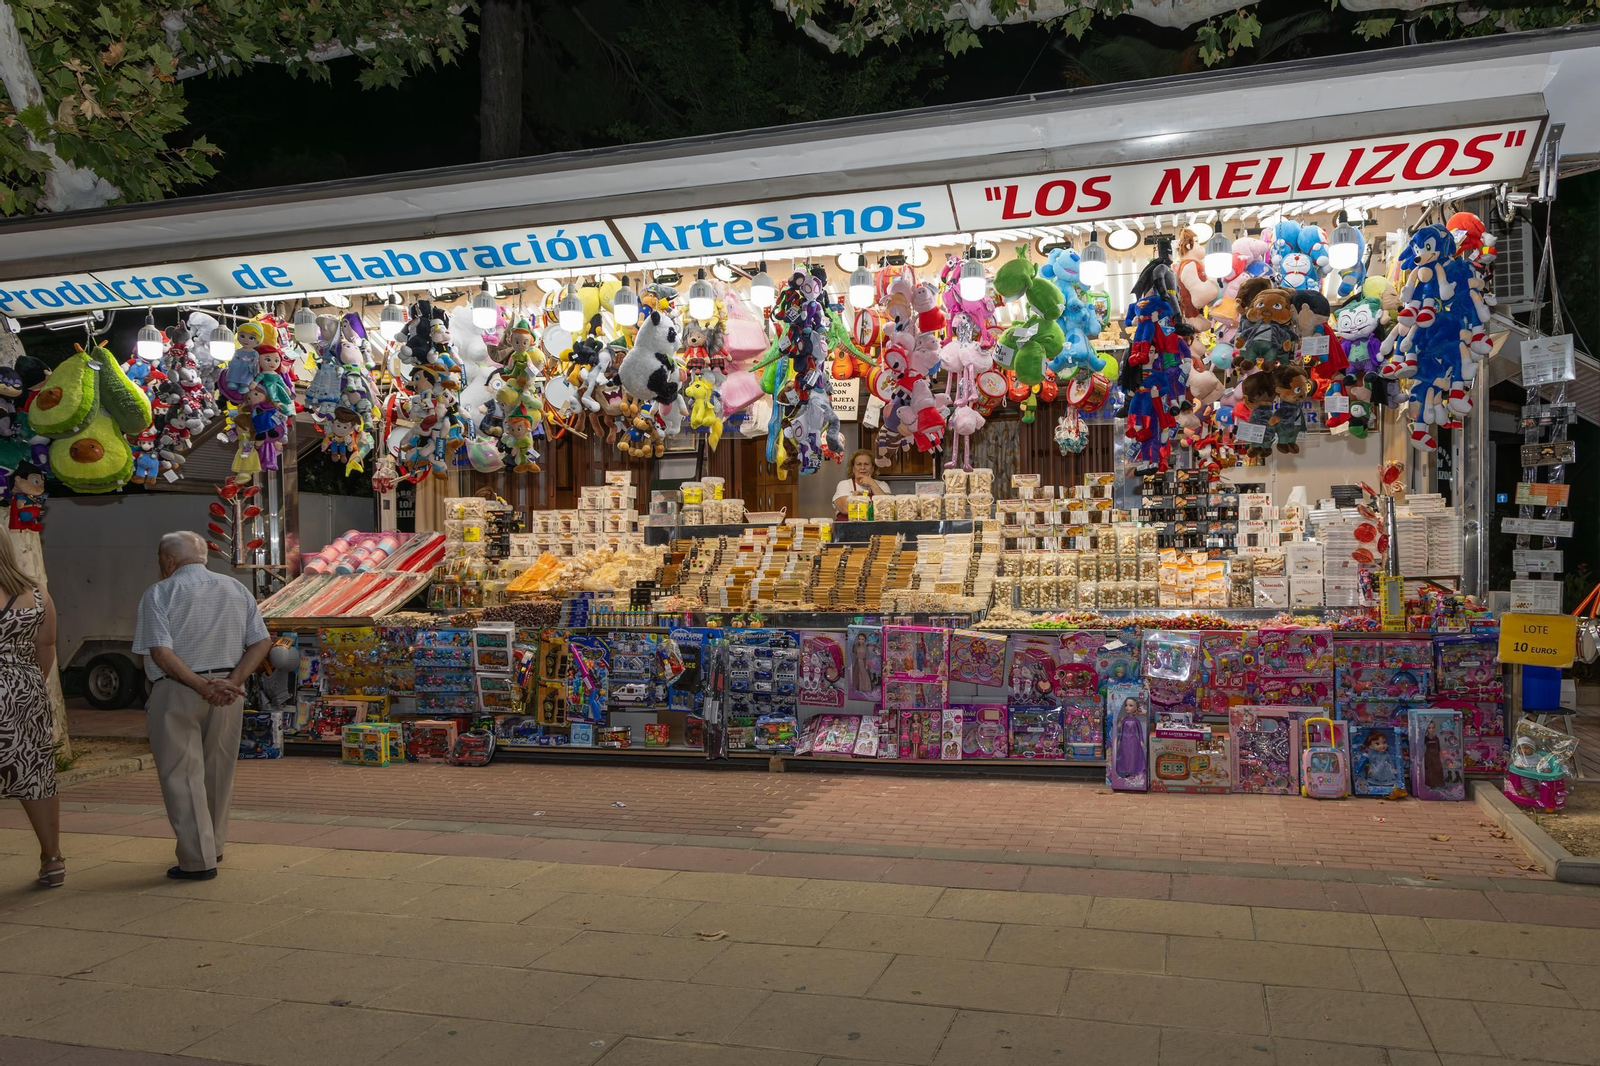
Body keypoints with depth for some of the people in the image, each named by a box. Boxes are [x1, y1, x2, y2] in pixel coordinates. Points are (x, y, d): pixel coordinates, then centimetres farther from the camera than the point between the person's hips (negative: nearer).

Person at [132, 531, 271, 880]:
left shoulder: (160, 593, -4)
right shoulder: (237, 589, 9)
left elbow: (161, 652, -16)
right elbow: (261, 642, 1)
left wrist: (202, 687, -17)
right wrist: (232, 681, -8)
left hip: (176, 693, -5)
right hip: (228, 692, 5)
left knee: (182, 775, 2)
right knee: (218, 773, 16)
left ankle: (198, 860, 1)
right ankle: (213, 846, 29)